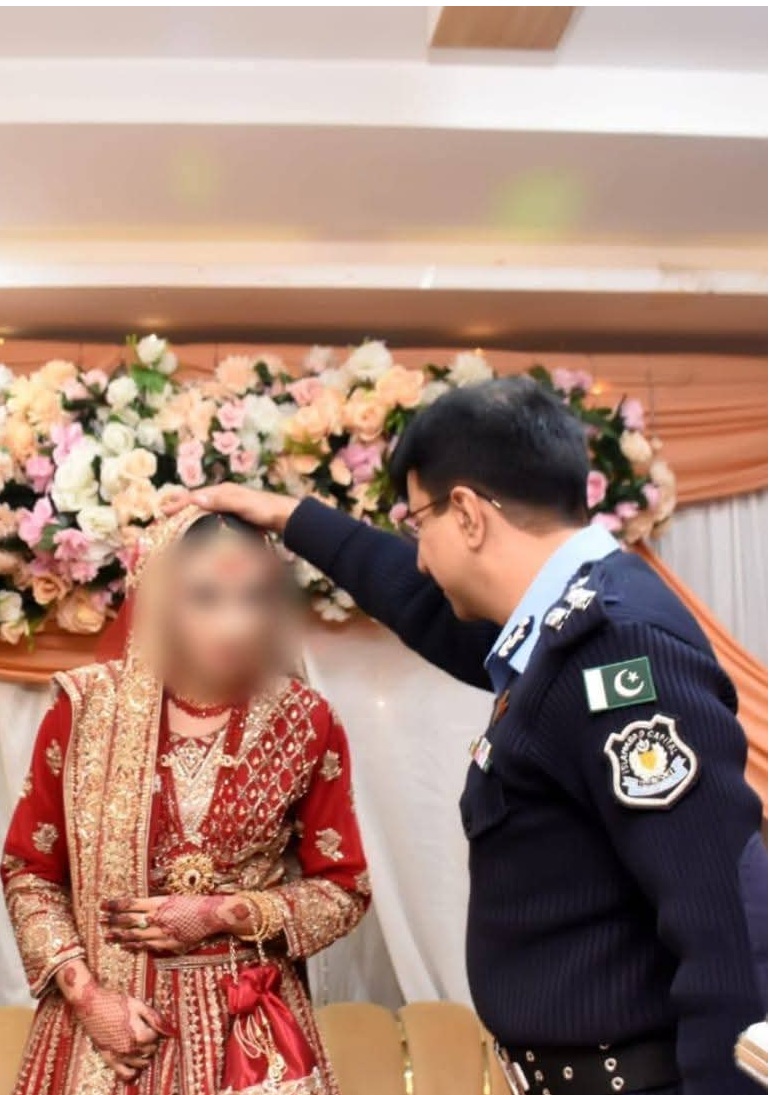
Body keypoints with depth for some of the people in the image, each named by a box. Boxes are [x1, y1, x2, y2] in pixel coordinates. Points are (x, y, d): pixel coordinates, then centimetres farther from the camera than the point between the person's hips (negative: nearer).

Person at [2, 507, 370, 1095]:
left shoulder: (305, 721, -7)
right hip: (112, 1019, 0)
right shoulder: (88, 708, -7)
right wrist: (85, 993, -10)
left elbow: (344, 889, 0)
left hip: (248, 1025, 0)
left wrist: (224, 915, -12)